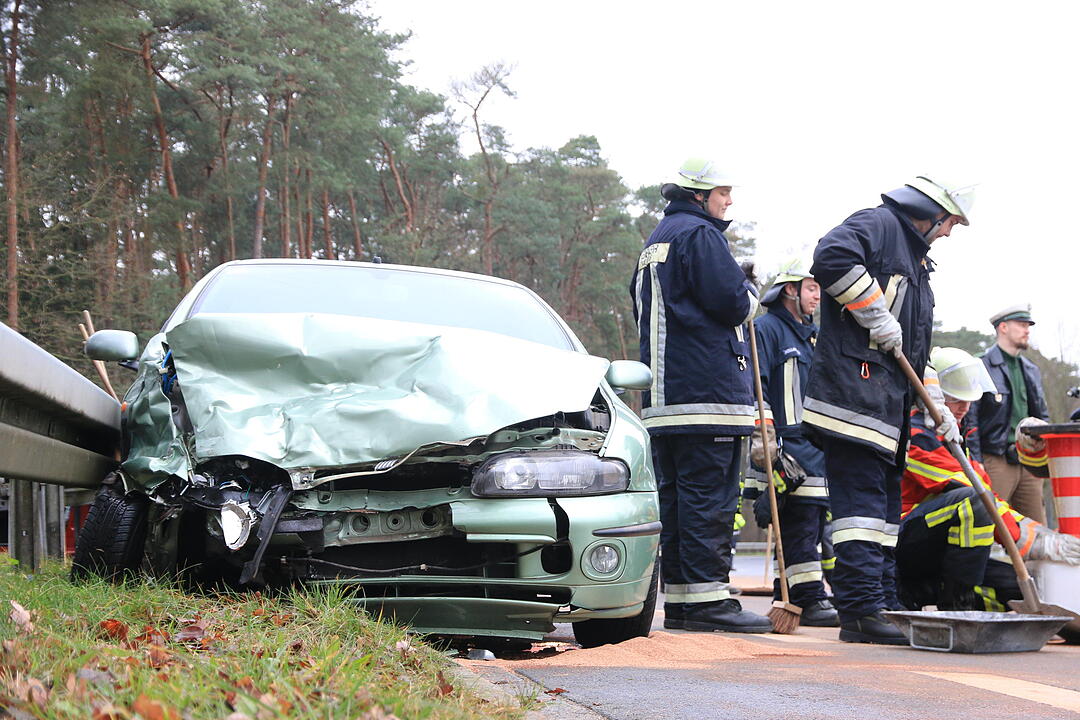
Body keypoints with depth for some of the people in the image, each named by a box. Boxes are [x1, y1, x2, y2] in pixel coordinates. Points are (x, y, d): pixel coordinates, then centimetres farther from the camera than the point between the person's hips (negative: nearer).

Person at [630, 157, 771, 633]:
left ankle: (678, 598, 10)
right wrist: (750, 294, 7)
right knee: (709, 497, -10)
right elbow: (732, 302, -17)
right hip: (708, 390, -10)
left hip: (662, 394, 10)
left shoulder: (654, 243, 23)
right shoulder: (699, 234, -7)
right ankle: (707, 598, -12)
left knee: (674, 495, 9)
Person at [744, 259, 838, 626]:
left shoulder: (814, 337, 23)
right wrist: (763, 443, -19)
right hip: (786, 447, -9)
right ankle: (809, 599, -13)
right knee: (799, 522, -13)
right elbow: (754, 388, -12)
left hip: (817, 447, 9)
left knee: (816, 522, 7)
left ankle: (787, 598, 13)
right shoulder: (766, 329, -4)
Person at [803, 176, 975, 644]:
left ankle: (884, 604, 14)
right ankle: (861, 610, -16)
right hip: (854, 387, -11)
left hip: (888, 403, 11)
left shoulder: (917, 264, 28)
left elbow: (917, 352, 32)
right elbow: (833, 255, -24)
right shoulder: (880, 224, -2)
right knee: (862, 498, -14)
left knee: (885, 502, 10)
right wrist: (876, 313, -19)